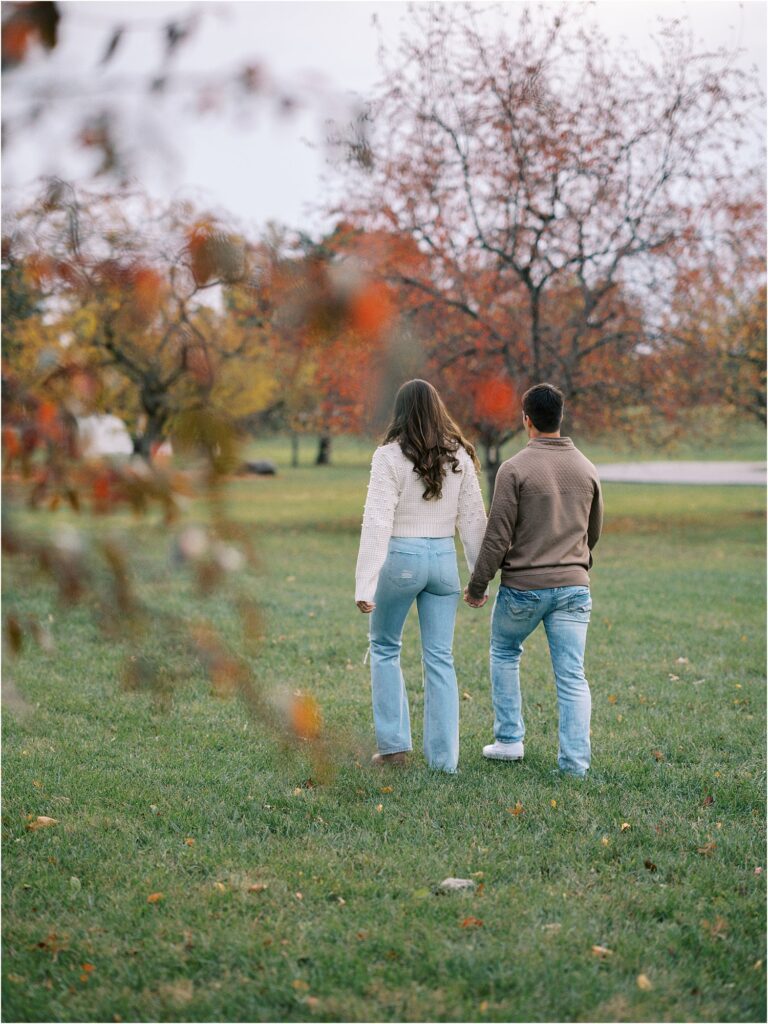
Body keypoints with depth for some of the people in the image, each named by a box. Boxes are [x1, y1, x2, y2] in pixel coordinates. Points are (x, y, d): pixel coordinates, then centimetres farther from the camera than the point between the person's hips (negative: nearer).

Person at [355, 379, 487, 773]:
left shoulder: (390, 456, -9)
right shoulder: (459, 456, 4)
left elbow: (377, 522, -13)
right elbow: (473, 520, 6)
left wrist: (365, 585, -13)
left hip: (401, 557, -4)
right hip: (444, 558, 4)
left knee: (384, 647, 16)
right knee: (440, 658, 8)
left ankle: (393, 744, 12)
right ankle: (443, 757, 10)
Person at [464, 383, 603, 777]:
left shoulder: (515, 468, -10)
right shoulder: (586, 469, 6)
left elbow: (497, 535, -11)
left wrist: (477, 586, -1)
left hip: (523, 586, -3)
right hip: (573, 586, 3)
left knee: (503, 652, 21)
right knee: (572, 676, 4)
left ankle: (509, 740, 22)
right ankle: (575, 760, 0)